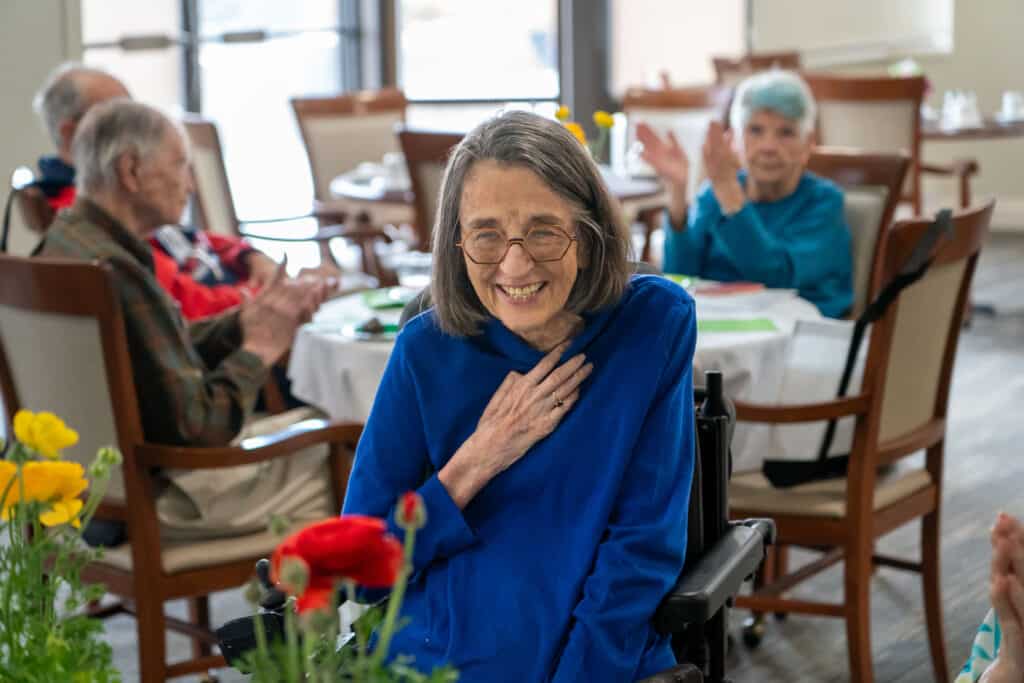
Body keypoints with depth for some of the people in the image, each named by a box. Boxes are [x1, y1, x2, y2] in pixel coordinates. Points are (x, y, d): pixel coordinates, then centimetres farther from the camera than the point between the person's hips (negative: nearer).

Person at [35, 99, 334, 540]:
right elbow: (200, 425, -25)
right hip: (163, 496, -10)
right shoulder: (117, 274, -27)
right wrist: (259, 349, -12)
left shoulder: (64, 243, 4)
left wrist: (250, 318, 0)